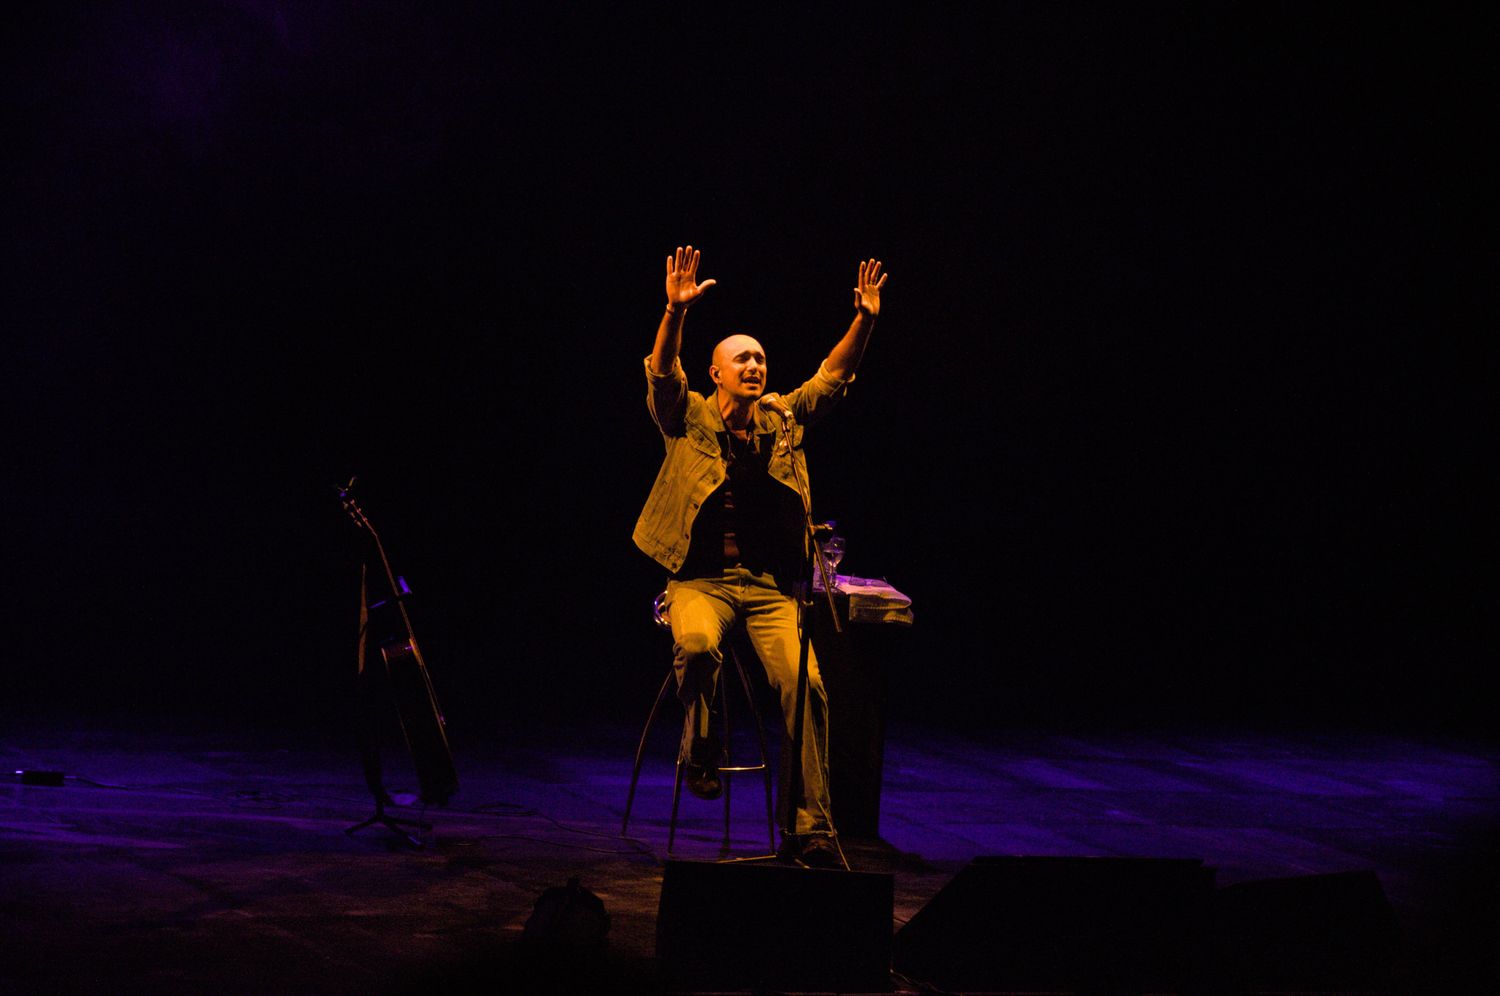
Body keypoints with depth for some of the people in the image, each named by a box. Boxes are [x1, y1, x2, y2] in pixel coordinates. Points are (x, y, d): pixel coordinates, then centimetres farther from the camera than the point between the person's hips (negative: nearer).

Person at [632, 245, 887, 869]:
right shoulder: (689, 418, 4)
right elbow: (662, 371, -12)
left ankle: (809, 828, -13)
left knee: (803, 681, -18)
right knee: (697, 645, -36)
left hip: (770, 586, 3)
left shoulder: (784, 419, 14)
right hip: (702, 579, -3)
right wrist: (677, 311, -29)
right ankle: (700, 749, -6)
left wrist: (864, 321, -7)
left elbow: (833, 375, 9)